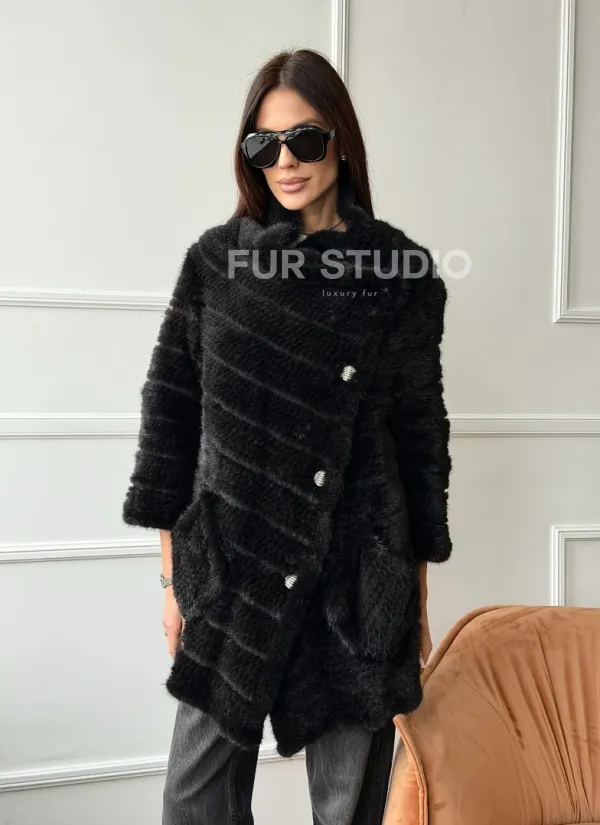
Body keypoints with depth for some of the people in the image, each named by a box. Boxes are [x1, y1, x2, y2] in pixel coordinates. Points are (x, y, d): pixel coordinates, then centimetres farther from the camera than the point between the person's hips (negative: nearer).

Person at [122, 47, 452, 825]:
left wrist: (416, 594, 7)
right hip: (232, 577, 1)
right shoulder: (216, 260, 2)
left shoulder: (402, 271, 1)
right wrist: (174, 574, 1)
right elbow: (170, 412, 3)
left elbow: (420, 432, 5)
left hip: (360, 584, 0)